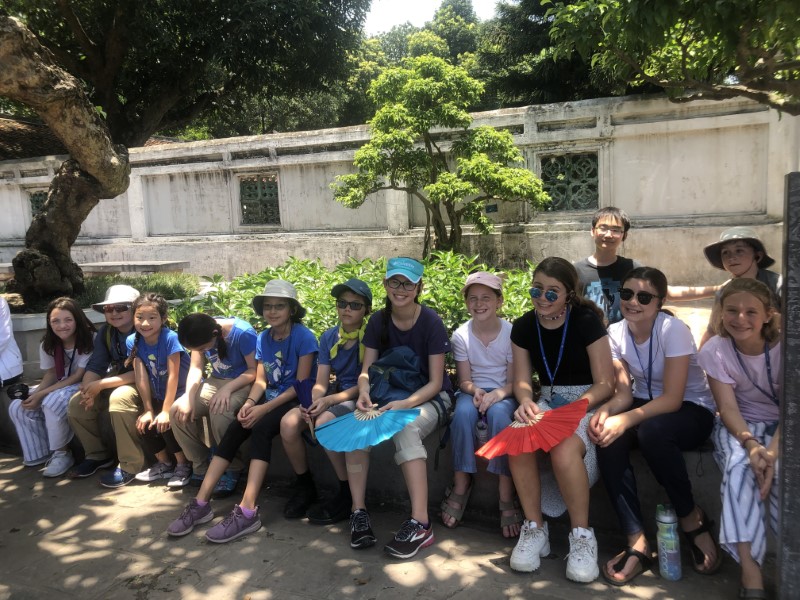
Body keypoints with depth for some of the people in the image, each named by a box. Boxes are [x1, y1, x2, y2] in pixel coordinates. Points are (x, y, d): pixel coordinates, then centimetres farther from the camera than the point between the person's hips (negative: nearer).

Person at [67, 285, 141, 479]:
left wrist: (100, 385, -29)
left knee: (119, 398, -36)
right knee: (76, 403, -8)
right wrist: (88, 389, -25)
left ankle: (131, 465, -22)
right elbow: (96, 366, -2)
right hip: (117, 381, 8)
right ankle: (98, 455, 13)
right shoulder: (105, 332, 0)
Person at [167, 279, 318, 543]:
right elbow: (261, 379, 5)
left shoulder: (303, 337, -11)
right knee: (234, 429, -19)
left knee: (261, 428, -31)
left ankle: (248, 511, -34)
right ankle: (201, 502, -17)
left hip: (297, 401, -6)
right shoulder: (263, 338, 8)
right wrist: (250, 402, -17)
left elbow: (301, 384, -14)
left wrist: (264, 409, -21)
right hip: (270, 400, 6)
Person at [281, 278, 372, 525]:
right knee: (289, 422, -19)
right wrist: (312, 403, -20)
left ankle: (348, 495, -14)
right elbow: (320, 383, 3)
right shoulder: (329, 337, 7)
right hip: (335, 394, 6)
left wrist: (330, 400, -23)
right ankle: (306, 486, 5)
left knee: (324, 423, -34)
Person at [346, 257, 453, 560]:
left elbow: (435, 382, -14)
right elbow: (366, 371, -2)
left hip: (429, 397, -4)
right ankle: (359, 511, -16)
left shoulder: (431, 322, -14)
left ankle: (421, 524, -33)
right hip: (390, 396, 4)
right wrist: (364, 393, -26)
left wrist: (406, 403, -32)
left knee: (405, 429, -36)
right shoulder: (378, 321, -1)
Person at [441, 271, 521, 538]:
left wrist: (498, 394, -26)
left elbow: (513, 381, -5)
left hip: (503, 393, -1)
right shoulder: (461, 335, -5)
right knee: (463, 412, -33)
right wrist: (475, 391, -23)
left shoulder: (511, 333, -9)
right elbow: (464, 380, -1)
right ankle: (461, 483, -17)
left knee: (498, 413, -36)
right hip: (472, 391, 1)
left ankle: (507, 494, -27)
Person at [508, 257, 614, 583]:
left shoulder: (586, 321, -12)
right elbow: (521, 380, 3)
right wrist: (526, 402, -20)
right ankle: (534, 528, -10)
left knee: (564, 449, -35)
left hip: (587, 403, -4)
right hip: (547, 401, 4)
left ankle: (582, 534, -12)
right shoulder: (523, 326, 2)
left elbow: (605, 384, -12)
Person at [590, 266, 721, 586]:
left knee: (652, 431, -38)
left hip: (692, 409, -4)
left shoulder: (673, 329, -21)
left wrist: (625, 420, -39)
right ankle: (637, 543, -21)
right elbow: (624, 392, -7)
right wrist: (606, 410, -31)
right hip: (647, 403, 5)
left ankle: (692, 518, -10)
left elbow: (672, 399, -25)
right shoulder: (615, 332, -6)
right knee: (607, 437, -28)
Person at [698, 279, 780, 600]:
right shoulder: (714, 350, -12)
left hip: (782, 426, 0)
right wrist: (751, 444, -34)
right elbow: (728, 409, -15)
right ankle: (750, 571, -31)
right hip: (739, 425, 0)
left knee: (782, 470, -32)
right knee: (739, 465, -31)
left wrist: (773, 451, -35)